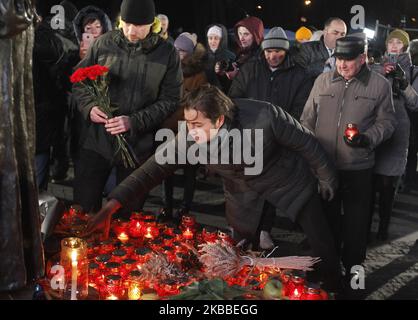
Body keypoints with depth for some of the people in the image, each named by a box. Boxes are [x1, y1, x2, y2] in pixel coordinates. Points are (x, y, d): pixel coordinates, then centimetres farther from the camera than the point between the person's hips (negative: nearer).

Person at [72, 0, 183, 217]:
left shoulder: (167, 54, -5)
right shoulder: (104, 43, -1)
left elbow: (170, 101, -6)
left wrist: (134, 122, -19)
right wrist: (89, 106, -12)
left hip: (137, 145, -1)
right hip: (97, 139, 2)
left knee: (128, 214, 13)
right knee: (83, 208, 10)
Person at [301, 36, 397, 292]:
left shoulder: (380, 84, -3)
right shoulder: (323, 81, 4)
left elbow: (387, 121, 1)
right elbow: (308, 119, 9)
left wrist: (368, 138, -17)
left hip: (358, 169, -2)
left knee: (356, 223, 9)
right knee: (326, 218, 17)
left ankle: (353, 271, 28)